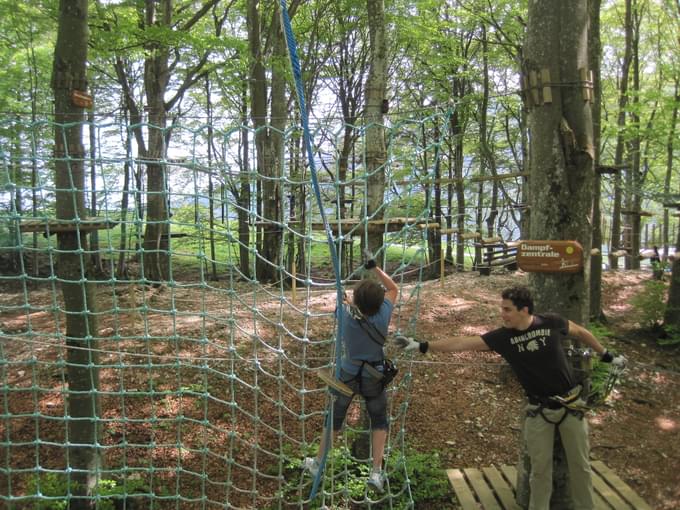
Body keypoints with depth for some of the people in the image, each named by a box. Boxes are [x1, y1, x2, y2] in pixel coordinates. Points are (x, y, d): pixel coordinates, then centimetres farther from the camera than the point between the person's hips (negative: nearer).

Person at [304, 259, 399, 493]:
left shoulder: (346, 316, -23)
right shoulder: (382, 316, -22)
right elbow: (393, 289, -7)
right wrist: (373, 266, -10)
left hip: (348, 375, 1)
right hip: (374, 378, 0)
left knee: (334, 419, 19)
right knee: (379, 422, 17)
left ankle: (317, 463, 34)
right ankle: (376, 473, 11)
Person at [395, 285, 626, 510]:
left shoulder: (551, 323, -14)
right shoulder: (502, 337, -13)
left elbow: (581, 333, 5)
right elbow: (462, 343, -16)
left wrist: (607, 356, 15)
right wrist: (421, 345, -21)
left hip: (570, 405, 0)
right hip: (539, 410, 0)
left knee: (580, 465, 14)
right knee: (540, 468, 8)